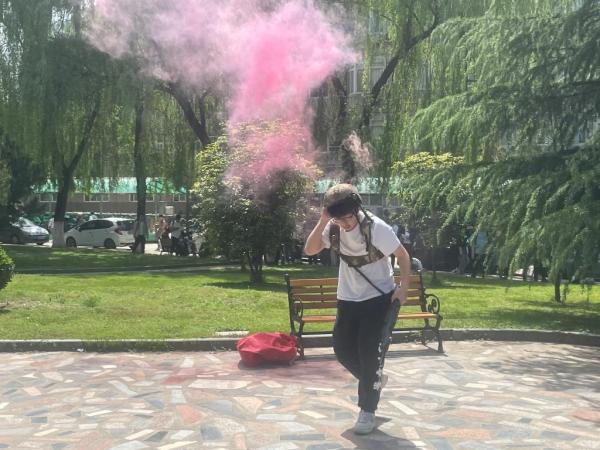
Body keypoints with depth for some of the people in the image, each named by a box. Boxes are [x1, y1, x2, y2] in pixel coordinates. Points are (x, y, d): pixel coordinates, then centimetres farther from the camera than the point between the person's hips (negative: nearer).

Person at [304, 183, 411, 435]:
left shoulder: (376, 228, -22)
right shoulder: (333, 227, -8)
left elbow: (402, 255, -13)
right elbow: (309, 250, -15)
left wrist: (403, 288, -21)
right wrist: (322, 222, -25)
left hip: (378, 297, -5)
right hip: (348, 298, 5)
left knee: (369, 350, -9)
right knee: (342, 348, 4)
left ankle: (367, 410, 6)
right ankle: (374, 379, 32)